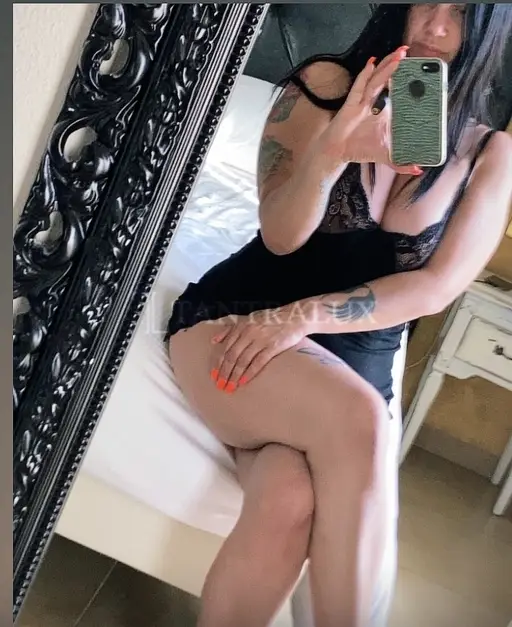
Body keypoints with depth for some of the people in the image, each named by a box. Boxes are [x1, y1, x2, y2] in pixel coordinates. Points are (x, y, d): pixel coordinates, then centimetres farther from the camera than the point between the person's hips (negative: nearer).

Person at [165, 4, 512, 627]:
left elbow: (435, 287, -5)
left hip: (357, 363, 1)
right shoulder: (326, 83, 0)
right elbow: (279, 236, -8)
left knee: (291, 504, -31)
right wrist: (332, 151, -29)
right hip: (233, 320, -1)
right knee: (355, 419, -33)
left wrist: (302, 317, -18)